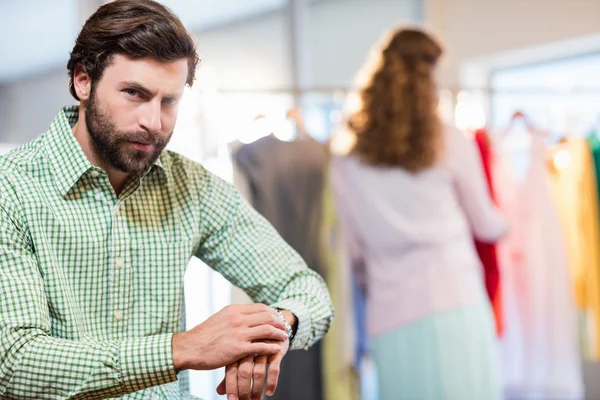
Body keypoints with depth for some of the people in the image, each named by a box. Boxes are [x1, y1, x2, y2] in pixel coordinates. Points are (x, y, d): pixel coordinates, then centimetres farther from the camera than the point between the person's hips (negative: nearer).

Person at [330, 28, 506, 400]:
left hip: (390, 317, 2)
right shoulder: (452, 144, 0)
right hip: (456, 307, -2)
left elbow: (355, 248, 11)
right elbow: (486, 226, 14)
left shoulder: (347, 162, 5)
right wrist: (504, 221, 37)